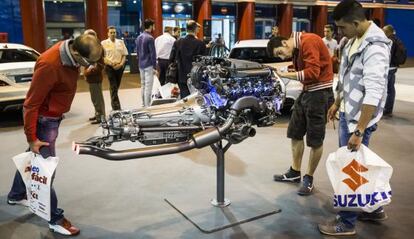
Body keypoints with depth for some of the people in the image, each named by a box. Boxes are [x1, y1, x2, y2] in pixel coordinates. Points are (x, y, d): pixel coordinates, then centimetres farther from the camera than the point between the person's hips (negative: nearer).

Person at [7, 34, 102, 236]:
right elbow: (31, 103, -26)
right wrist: (31, 137, -20)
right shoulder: (49, 65, -32)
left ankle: (16, 195, 46)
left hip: (53, 115, 9)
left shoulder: (70, 53, -7)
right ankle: (55, 219, 12)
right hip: (43, 118, -9)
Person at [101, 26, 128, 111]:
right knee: (113, 87, -10)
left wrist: (121, 64, -7)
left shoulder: (121, 42, 10)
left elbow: (124, 55, 8)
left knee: (116, 87, 11)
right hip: (109, 67, -3)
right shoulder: (104, 43, 1)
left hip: (119, 67, 3)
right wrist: (111, 63, -15)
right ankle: (116, 107, -11)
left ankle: (113, 104, 27)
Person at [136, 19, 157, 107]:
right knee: (148, 86, -5)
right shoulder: (150, 38, -14)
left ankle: (143, 105, 19)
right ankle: (147, 106, -4)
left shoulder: (139, 37, 11)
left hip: (141, 65, 9)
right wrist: (155, 67, -12)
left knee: (143, 85, 13)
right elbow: (153, 54, -15)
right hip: (148, 65, -8)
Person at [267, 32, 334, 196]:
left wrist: (286, 75, -18)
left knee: (315, 140, 2)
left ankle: (309, 178, 16)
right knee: (295, 133, 14)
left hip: (319, 94, -9)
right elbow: (302, 75, 9)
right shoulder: (296, 51, 12)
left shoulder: (308, 41, -17)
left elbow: (313, 72, -23)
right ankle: (295, 173, 28)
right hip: (306, 92, 10)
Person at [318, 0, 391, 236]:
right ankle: (373, 208, 37)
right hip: (347, 114, 9)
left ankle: (346, 223, 19)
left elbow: (373, 94, -28)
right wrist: (337, 103, 23)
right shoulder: (355, 40, 7)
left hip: (359, 119, -9)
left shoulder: (375, 47, -22)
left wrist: (359, 131, -29)